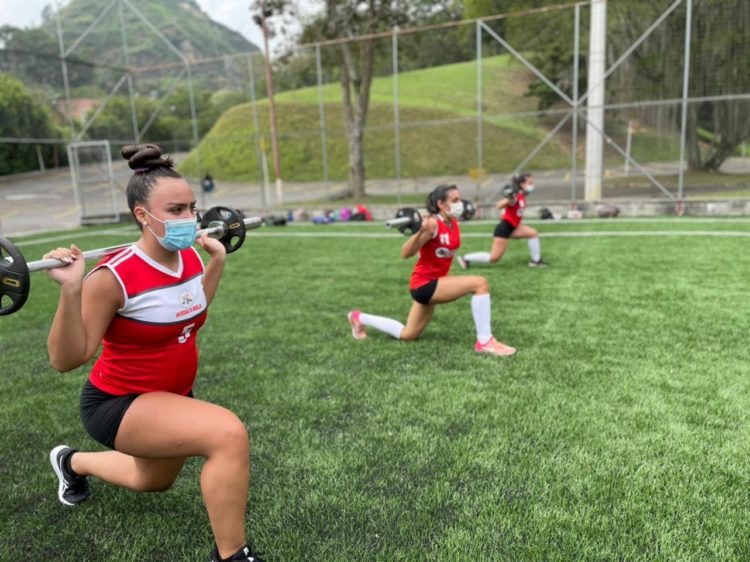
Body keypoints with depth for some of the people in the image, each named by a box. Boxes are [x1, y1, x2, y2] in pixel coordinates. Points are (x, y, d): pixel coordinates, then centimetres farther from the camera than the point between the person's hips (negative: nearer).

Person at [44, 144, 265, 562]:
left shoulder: (190, 258, -8)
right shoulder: (113, 278, -27)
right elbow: (66, 360, -24)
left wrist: (218, 259, 8)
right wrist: (72, 290, -37)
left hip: (173, 394, 8)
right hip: (118, 403, -7)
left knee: (154, 482, 32)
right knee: (230, 433, -32)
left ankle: (72, 462, 58)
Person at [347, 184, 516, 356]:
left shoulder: (453, 223, 3)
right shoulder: (432, 224, -21)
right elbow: (405, 254, -24)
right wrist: (420, 231, -37)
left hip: (435, 282, 9)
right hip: (424, 284, -9)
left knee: (407, 335, 20)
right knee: (480, 283, -23)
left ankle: (359, 318, 35)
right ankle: (485, 342, -14)